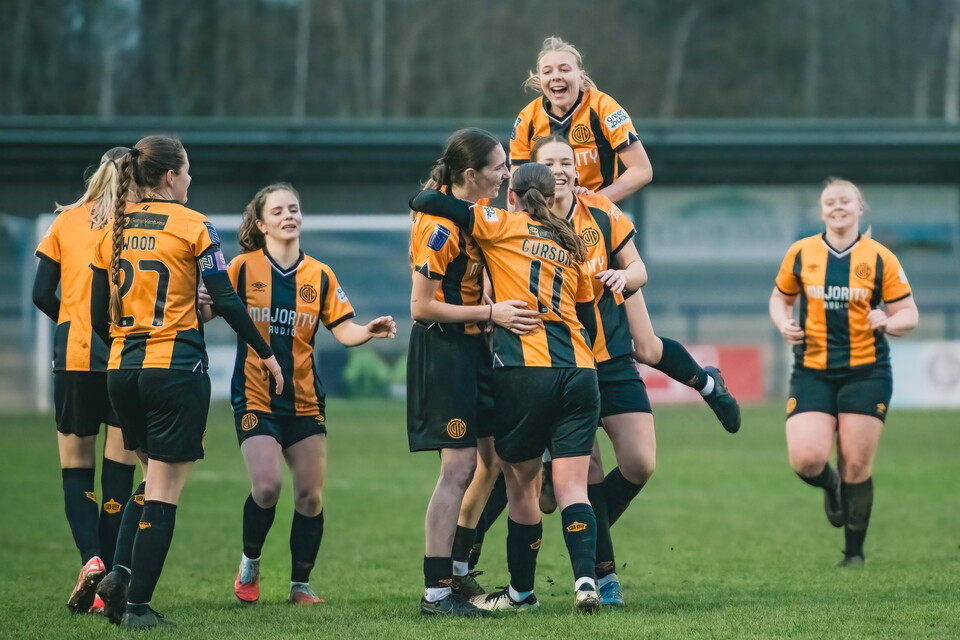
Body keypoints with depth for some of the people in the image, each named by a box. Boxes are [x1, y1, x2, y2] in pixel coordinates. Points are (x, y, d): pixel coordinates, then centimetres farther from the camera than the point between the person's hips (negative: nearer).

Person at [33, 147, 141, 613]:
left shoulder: (66, 222, 8)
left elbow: (42, 295, 5)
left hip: (74, 358, 1)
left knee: (76, 467, 10)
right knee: (118, 471, 5)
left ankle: (90, 558, -13)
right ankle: (108, 584, 3)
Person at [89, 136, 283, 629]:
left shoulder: (113, 231, 8)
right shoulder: (193, 226, -6)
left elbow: (99, 315, 10)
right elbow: (226, 301, -8)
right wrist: (265, 352, 3)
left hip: (121, 371, 6)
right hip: (176, 367, -6)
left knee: (157, 476, 20)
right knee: (165, 490, -1)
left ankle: (119, 573, 5)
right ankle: (137, 605, -4)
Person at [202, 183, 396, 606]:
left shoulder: (320, 276, 6)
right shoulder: (244, 268, -3)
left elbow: (343, 330, 3)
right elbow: (206, 311, -7)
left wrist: (370, 331, -17)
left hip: (305, 401, 4)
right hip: (255, 398, -3)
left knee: (310, 495, 1)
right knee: (266, 486, -18)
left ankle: (301, 585, 16)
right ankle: (249, 565, 8)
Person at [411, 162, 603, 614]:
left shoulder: (503, 226, 5)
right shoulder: (571, 245, 19)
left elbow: (427, 201, 0)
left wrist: (429, 193, 22)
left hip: (523, 372, -4)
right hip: (579, 372, 4)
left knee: (521, 485, 9)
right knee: (572, 487, 0)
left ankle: (521, 591, 17)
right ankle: (585, 580, -18)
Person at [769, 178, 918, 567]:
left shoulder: (880, 258, 0)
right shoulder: (801, 254, 4)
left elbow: (909, 315, 3)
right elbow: (780, 298, 19)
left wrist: (889, 322, -19)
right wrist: (784, 324, -2)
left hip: (866, 373, -1)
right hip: (812, 373, 1)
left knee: (857, 466, -2)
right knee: (806, 461, -14)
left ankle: (854, 551, 14)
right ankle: (831, 487, 24)